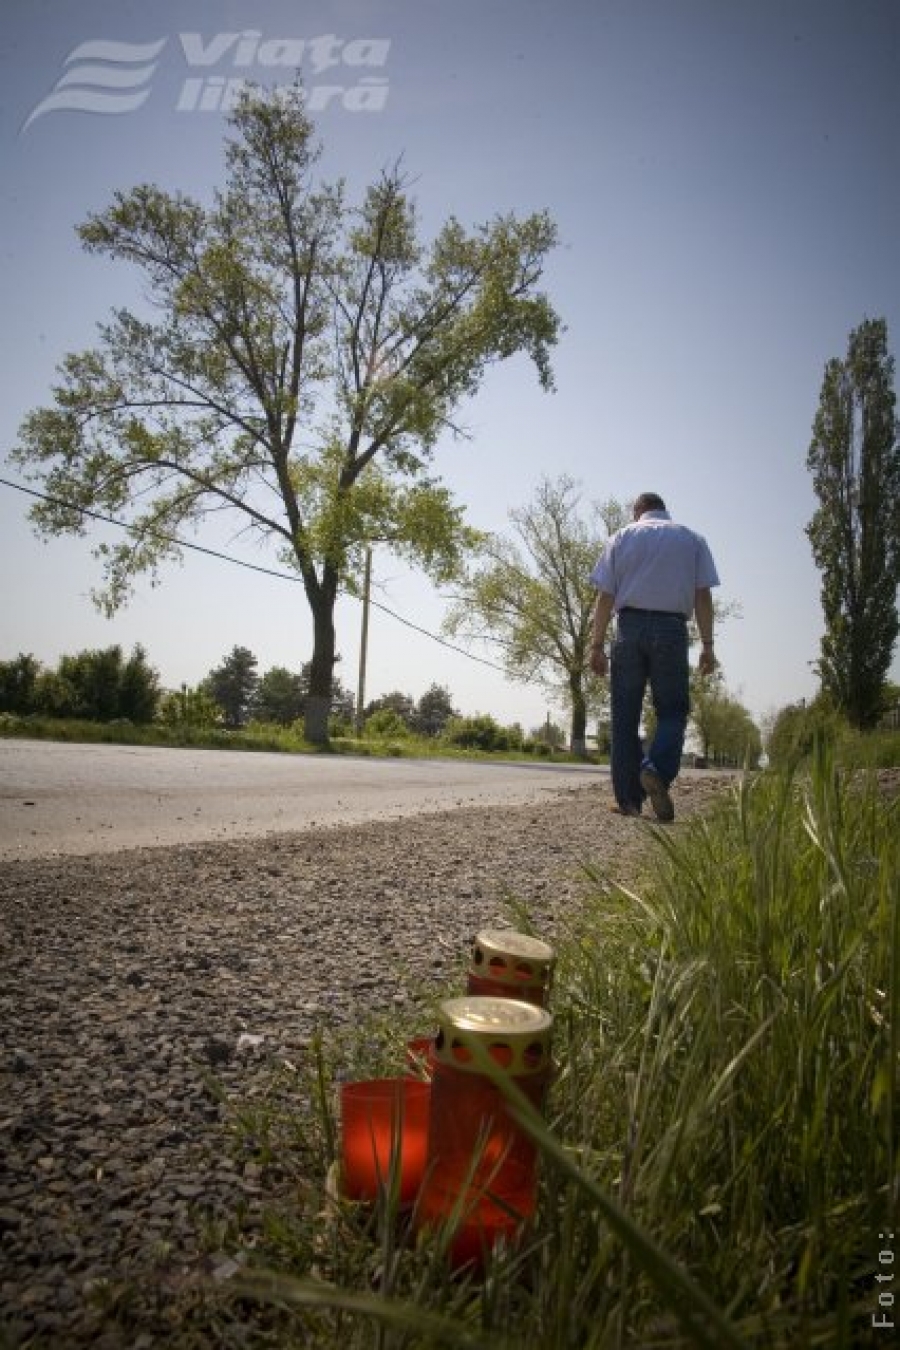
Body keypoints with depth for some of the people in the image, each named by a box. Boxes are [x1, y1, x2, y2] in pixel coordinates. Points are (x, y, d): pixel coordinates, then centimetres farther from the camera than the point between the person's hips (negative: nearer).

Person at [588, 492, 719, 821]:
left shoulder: (622, 537, 13)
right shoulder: (692, 539, 13)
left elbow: (605, 597, 5)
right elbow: (702, 596, 3)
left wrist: (597, 645, 5)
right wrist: (707, 644, 1)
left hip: (629, 627, 1)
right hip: (672, 630, -1)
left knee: (625, 717, 4)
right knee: (673, 711, 6)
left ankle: (628, 798, 4)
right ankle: (657, 769, -21)